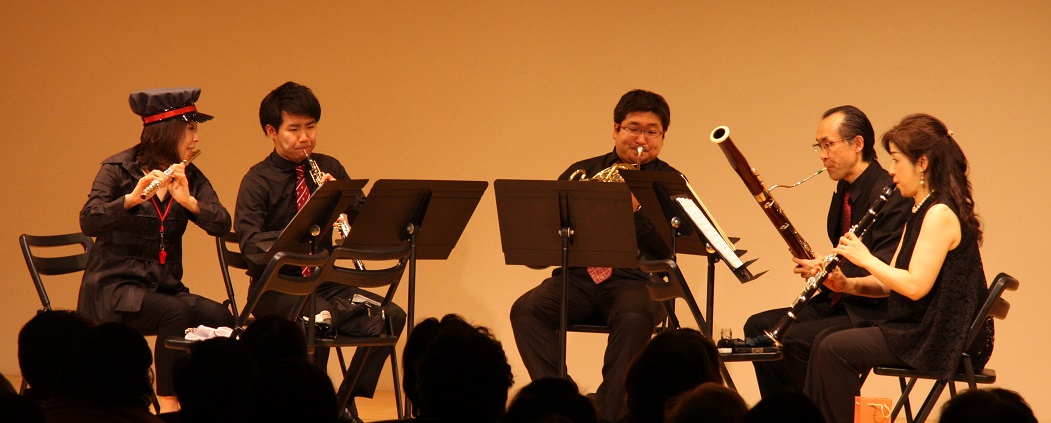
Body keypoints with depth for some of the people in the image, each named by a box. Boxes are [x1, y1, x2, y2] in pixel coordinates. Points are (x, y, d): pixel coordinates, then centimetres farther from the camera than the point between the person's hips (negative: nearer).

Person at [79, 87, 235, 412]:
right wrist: (131, 198, -36)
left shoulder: (189, 177, 8)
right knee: (177, 312, -33)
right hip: (114, 287, -5)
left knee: (220, 319, -24)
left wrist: (188, 201, -25)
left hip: (164, 286, 5)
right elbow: (89, 222, -20)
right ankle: (168, 404, -26)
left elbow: (221, 224, -7)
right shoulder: (118, 169, -5)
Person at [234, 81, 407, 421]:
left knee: (392, 315, -19)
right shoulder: (258, 180, -5)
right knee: (323, 317, -36)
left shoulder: (329, 169, 11)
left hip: (323, 281, 5)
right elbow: (249, 242, -20)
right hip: (277, 287, -5)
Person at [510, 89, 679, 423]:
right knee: (526, 310, -26)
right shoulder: (582, 172, 20)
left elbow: (666, 247, -4)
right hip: (579, 278, 3)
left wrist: (635, 209, -17)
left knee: (633, 319, -37)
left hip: (636, 280, -3)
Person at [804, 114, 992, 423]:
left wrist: (865, 258, -14)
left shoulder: (940, 214, -17)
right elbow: (890, 284, 17)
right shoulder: (920, 212, 16)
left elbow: (915, 286, -25)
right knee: (824, 340, 8)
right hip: (915, 328, 11)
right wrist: (847, 284, 0)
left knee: (835, 348, -16)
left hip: (940, 338, -11)